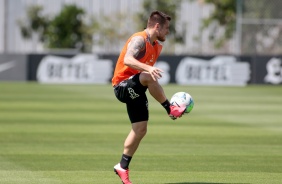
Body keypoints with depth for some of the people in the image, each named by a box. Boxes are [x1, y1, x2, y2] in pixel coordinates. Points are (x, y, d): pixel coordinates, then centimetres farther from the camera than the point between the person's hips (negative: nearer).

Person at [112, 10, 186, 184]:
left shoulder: (157, 46, 14)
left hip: (135, 91, 9)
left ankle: (123, 167, 13)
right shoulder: (139, 39, -16)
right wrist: (148, 69, -49)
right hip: (122, 86, -9)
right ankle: (171, 110, -30)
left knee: (140, 130, 4)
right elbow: (127, 60, -34)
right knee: (148, 77, -37)